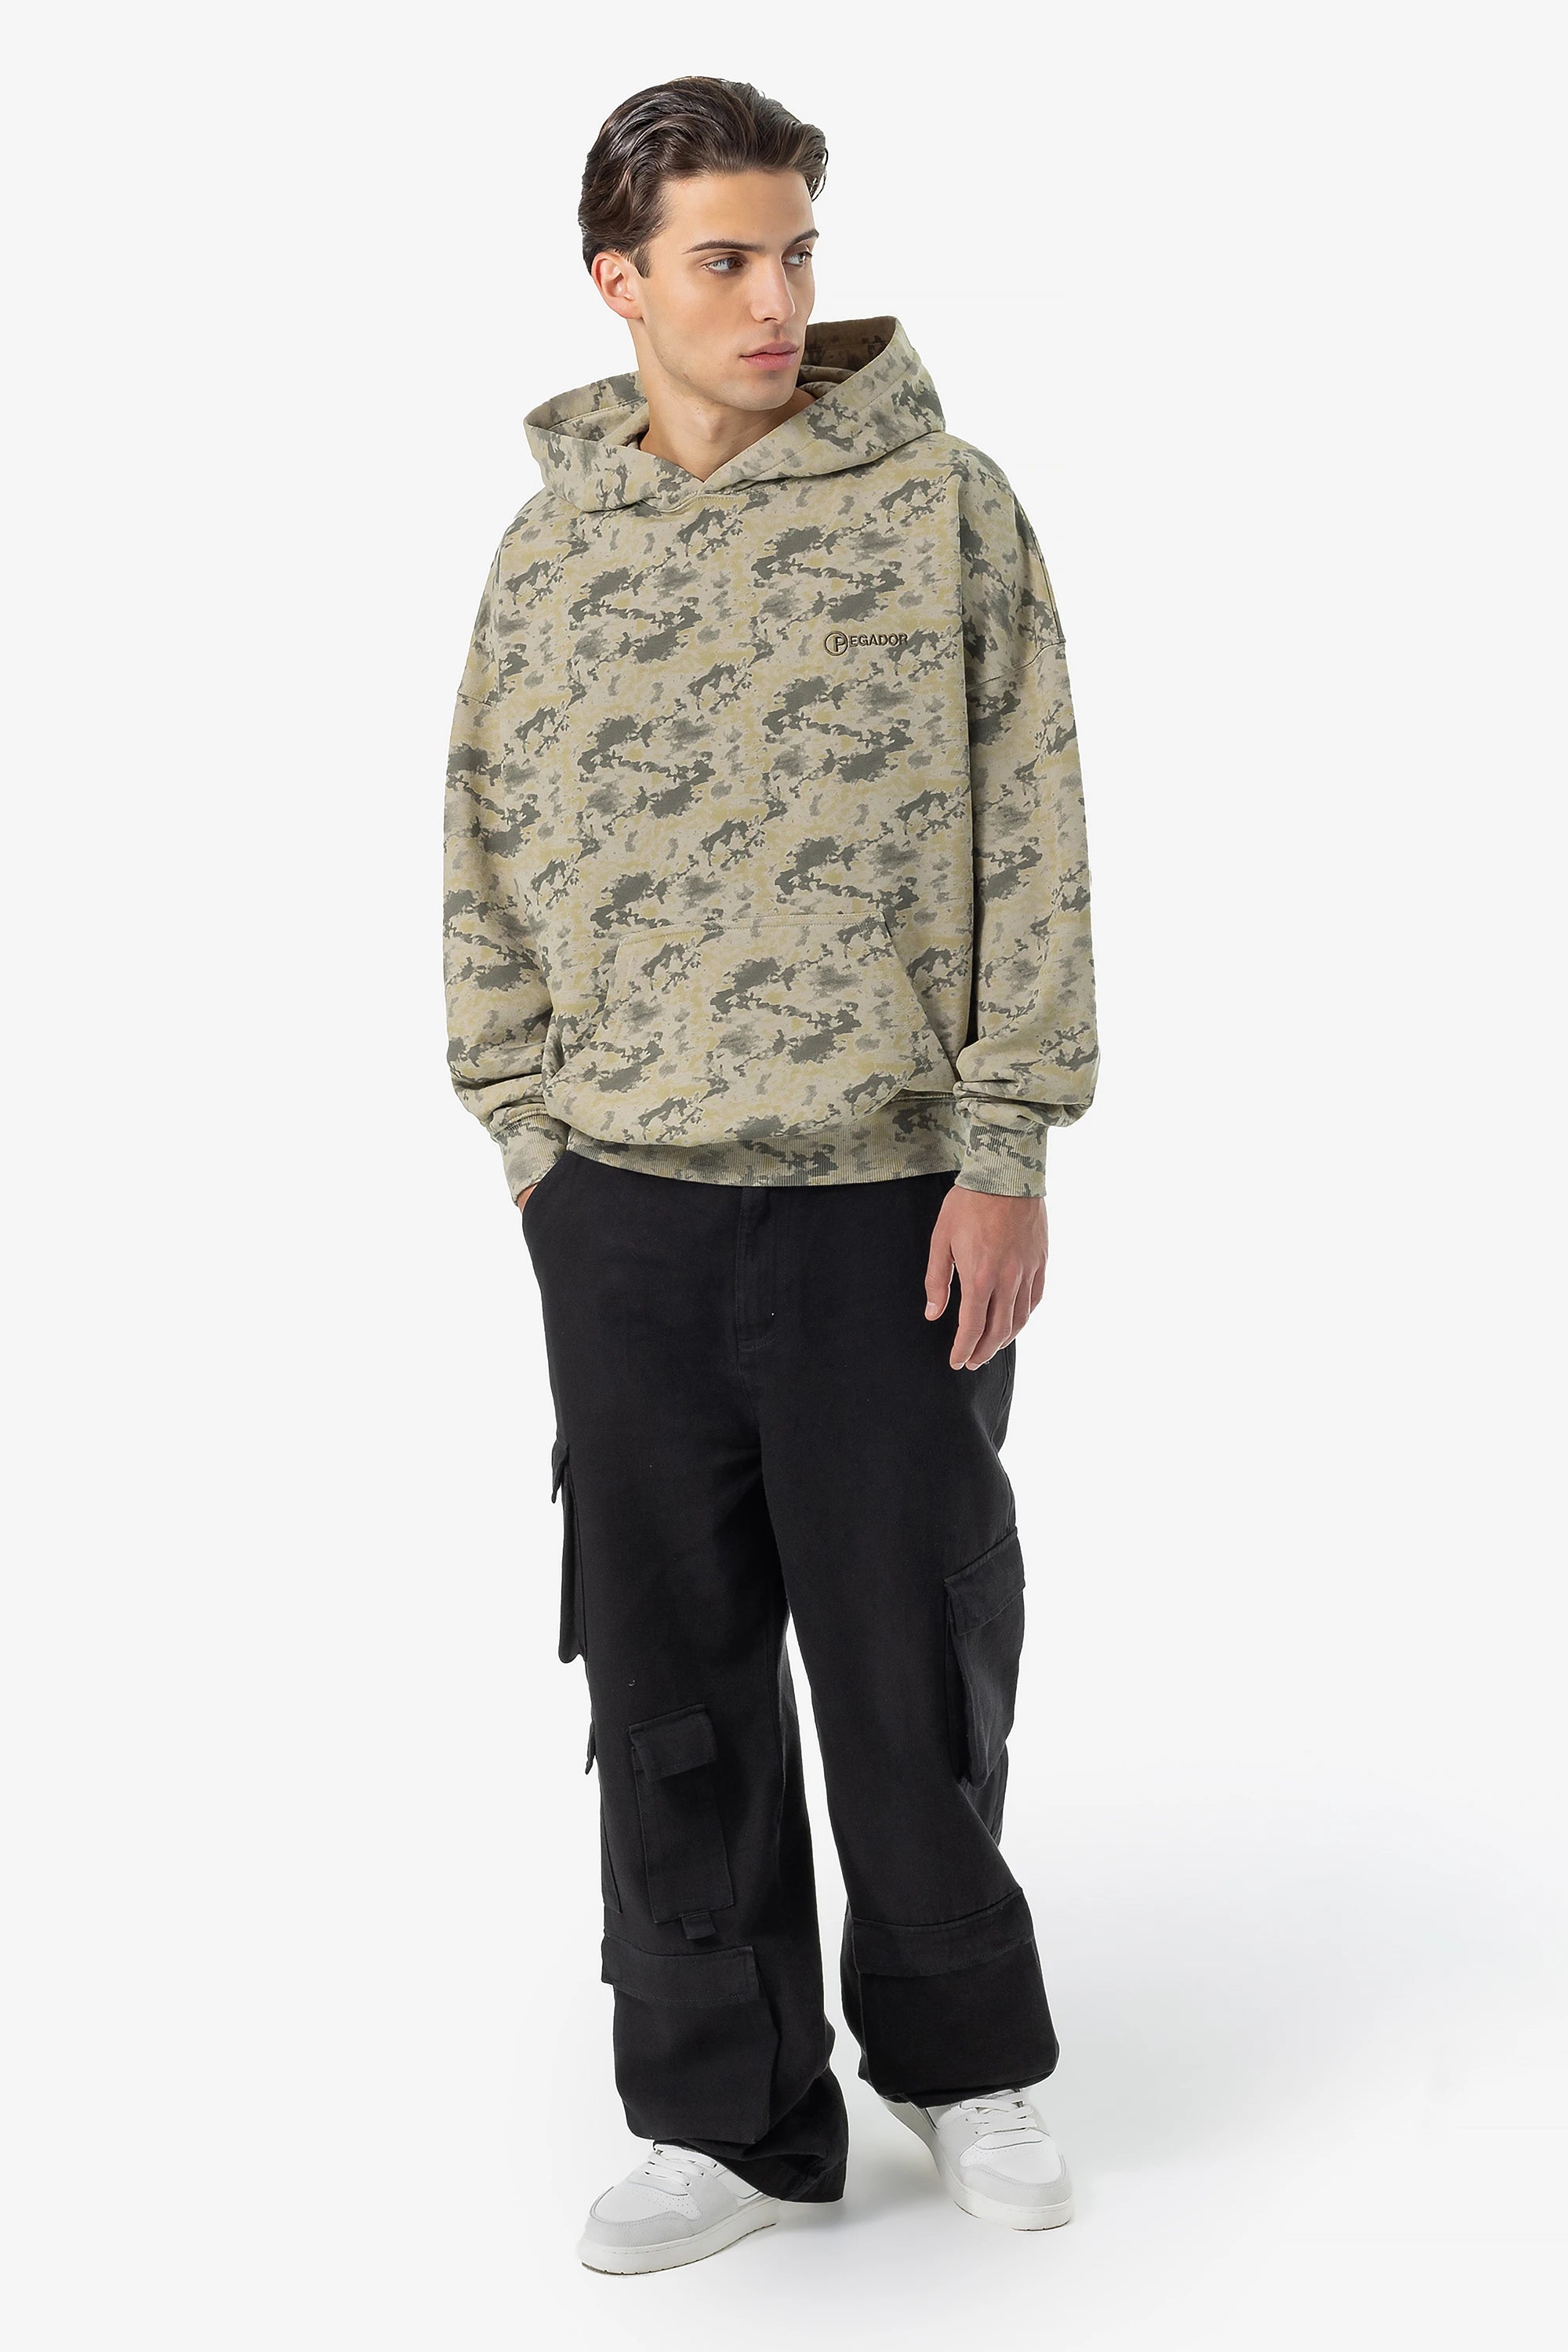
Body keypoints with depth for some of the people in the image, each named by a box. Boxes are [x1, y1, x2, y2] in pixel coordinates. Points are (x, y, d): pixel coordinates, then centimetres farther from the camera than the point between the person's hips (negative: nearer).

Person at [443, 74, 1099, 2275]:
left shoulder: (943, 502, -1)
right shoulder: (550, 548, 8)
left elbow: (1028, 843, -3)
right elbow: (491, 871, 13)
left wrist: (1006, 1152, -8)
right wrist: (533, 1134, 5)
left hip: (891, 1196, -2)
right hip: (626, 1206, 3)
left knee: (914, 1662, 7)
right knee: (672, 1685, 8)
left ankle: (961, 2050, 31)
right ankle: (732, 2111, 24)